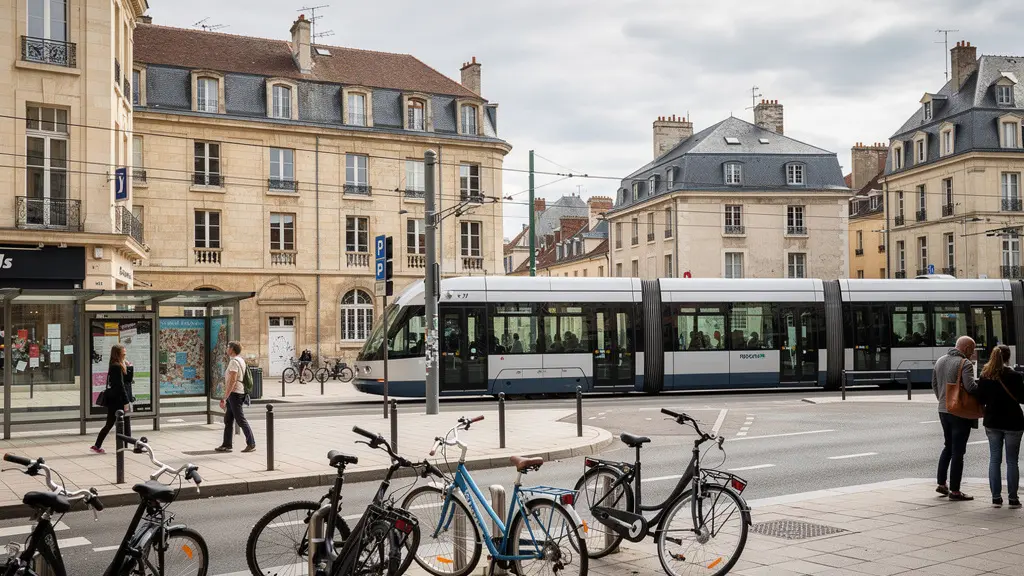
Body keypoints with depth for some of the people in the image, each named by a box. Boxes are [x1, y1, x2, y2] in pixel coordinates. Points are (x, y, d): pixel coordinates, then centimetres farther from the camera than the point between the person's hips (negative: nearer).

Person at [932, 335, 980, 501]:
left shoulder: (940, 361, 10)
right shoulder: (965, 363, -15)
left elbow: (934, 384, 17)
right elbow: (970, 386, -26)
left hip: (943, 410, 7)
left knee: (948, 447, 21)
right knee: (958, 451, -1)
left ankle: (941, 484, 22)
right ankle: (954, 490, 2)